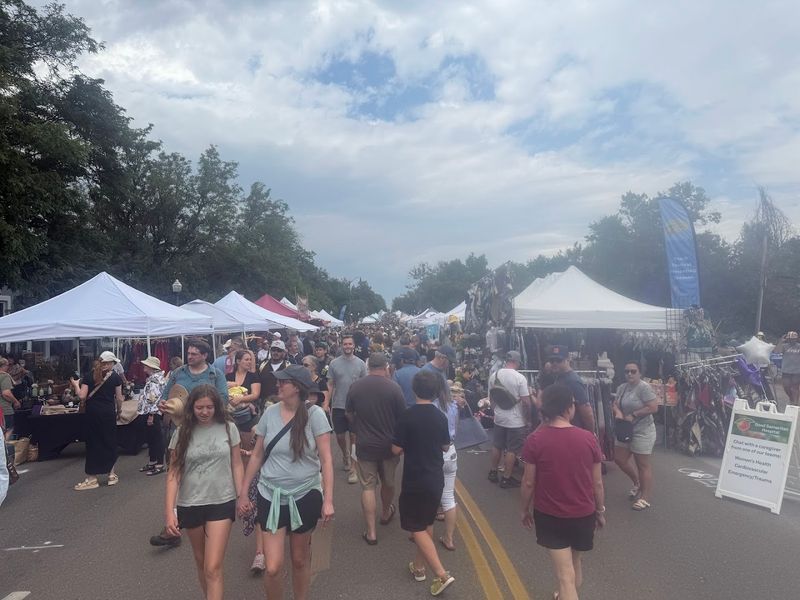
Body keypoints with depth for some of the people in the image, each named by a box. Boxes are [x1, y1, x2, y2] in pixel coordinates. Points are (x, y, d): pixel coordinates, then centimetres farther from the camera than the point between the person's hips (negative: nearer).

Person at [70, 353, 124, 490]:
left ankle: (92, 478, 8)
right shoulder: (115, 377, -2)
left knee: (93, 443, 6)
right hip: (108, 413, 0)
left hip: (93, 413, 0)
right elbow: (119, 398, 0)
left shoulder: (89, 376, 0)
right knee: (109, 442, 11)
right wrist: (118, 411, 16)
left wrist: (76, 385, 10)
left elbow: (82, 397, -6)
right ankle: (111, 475, 18)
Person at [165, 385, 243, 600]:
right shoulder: (182, 433, -4)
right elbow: (174, 473, -4)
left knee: (213, 568, -6)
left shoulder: (228, 428, -5)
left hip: (221, 503, -2)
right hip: (190, 505, 2)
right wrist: (169, 511, -9)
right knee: (200, 562, 19)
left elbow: (237, 466, 2)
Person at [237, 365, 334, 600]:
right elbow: (256, 456, 5)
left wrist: (328, 500, -14)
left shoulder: (314, 414, -12)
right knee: (273, 567, -2)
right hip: (271, 496, 2)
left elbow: (326, 460, -11)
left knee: (300, 560, 15)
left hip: (305, 496, -1)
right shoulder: (270, 413, -4)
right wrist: (243, 493, 7)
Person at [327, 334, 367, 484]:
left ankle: (352, 467, 12)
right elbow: (330, 385, 3)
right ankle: (345, 456, 40)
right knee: (339, 435, 11)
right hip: (338, 406, 1)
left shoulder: (361, 363, -2)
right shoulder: (334, 363, 0)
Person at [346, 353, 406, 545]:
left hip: (364, 444, 0)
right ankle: (386, 514, 44)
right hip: (389, 444, 0)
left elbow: (349, 414, 6)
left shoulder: (355, 387, -7)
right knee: (388, 482, 22)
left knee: (368, 487, 7)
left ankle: (371, 532, 7)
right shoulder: (393, 388, -14)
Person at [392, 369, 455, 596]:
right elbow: (445, 446, 9)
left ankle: (442, 574, -4)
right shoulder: (441, 417, -3)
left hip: (415, 480, -5)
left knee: (417, 528, 5)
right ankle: (419, 566, 32)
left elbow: (396, 449, -14)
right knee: (428, 524, 20)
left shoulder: (407, 416, -17)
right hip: (436, 479, 5)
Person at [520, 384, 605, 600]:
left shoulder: (535, 440, -16)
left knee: (565, 574, 6)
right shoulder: (588, 438, -12)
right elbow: (597, 482, -3)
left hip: (550, 515, -2)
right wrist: (600, 511, 13)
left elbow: (528, 482, -9)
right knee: (574, 563, 26)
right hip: (583, 514, 2)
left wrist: (524, 510, 7)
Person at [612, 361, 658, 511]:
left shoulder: (644, 387, -17)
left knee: (643, 464, 1)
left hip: (642, 431, -8)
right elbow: (615, 404, 10)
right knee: (619, 459, 13)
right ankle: (638, 483, 36)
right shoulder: (622, 387, 7)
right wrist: (618, 412, -12)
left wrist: (633, 415, -19)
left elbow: (653, 408, -22)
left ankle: (645, 499, 12)